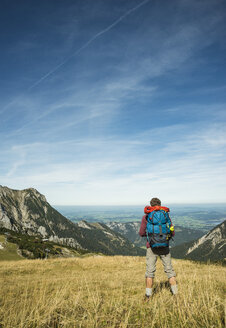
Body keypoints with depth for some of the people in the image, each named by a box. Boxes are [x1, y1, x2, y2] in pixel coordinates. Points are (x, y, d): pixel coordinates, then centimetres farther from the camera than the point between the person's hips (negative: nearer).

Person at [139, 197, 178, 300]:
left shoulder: (146, 216, -2)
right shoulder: (166, 215, 3)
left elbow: (141, 233, 0)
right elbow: (172, 233, 5)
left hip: (152, 247, -1)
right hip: (164, 247, 1)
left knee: (150, 271, 6)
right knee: (169, 270, 12)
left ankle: (148, 296, 10)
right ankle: (175, 293, 14)